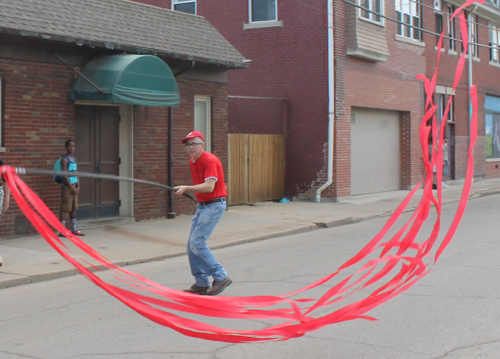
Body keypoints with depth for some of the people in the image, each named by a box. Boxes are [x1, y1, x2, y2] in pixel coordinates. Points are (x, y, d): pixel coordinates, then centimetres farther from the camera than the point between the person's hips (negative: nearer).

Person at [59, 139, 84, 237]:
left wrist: (78, 186, 4)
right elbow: (65, 175, -15)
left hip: (74, 186, 8)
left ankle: (74, 229, 19)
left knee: (74, 208, 12)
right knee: (65, 208, -6)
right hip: (67, 186, -8)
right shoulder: (65, 159, -10)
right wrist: (72, 188, -15)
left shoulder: (74, 159, 14)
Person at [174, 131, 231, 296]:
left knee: (197, 242, -16)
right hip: (201, 206, 9)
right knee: (192, 244, 6)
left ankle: (221, 277, -7)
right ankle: (201, 283, 14)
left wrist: (187, 188, -33)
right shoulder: (192, 162, 12)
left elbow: (209, 186, -28)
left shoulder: (210, 161, -16)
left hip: (214, 205, -9)